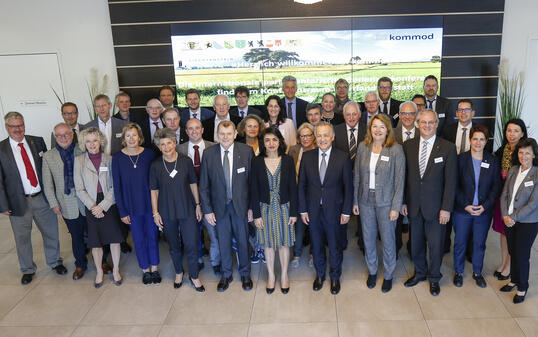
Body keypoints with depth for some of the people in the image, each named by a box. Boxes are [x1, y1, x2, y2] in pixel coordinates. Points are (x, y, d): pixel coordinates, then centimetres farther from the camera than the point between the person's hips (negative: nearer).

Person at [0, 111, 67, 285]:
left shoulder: (37, 142, 0)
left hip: (42, 198, 2)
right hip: (19, 202, -2)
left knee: (51, 232, 14)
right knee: (22, 238, 14)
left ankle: (54, 262, 37)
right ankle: (27, 269, 35)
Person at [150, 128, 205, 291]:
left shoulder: (186, 161, -4)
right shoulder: (156, 165, -4)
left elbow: (193, 184, 4)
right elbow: (154, 190, 2)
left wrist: (198, 205, 3)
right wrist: (155, 213, -1)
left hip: (187, 210, 0)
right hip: (166, 212, 1)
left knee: (191, 245, 0)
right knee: (173, 246, 14)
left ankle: (194, 276, 20)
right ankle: (179, 272, 36)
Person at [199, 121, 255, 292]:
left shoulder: (247, 151, -9)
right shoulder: (208, 153, -6)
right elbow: (204, 185, -2)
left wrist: (252, 207, -6)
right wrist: (207, 210, -4)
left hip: (241, 204, -1)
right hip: (219, 206, 1)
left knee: (243, 240, 13)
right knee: (223, 241, 14)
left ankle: (245, 274, 35)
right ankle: (226, 274, 35)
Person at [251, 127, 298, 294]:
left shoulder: (287, 161, -5)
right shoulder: (257, 162, -6)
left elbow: (293, 188, -2)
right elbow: (254, 190, -4)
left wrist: (293, 212, -4)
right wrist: (256, 214, -6)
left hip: (284, 207, 0)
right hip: (265, 208, 0)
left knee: (284, 242, 10)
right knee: (268, 243, 12)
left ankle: (284, 275, 29)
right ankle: (271, 275, 29)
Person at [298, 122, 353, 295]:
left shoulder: (343, 157, -8)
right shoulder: (307, 157, -2)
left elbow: (348, 186, -5)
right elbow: (302, 185, 2)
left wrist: (346, 211, -6)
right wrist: (303, 209, -1)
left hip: (333, 210, -2)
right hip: (313, 210, 2)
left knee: (334, 245, 13)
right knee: (317, 244, 16)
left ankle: (335, 277, 35)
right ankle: (319, 274, 39)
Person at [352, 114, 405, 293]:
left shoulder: (396, 149, -10)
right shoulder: (363, 147, 0)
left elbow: (400, 180, -9)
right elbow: (356, 176, 5)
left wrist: (396, 207, -11)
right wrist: (355, 201, 4)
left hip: (386, 202, -3)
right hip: (366, 200, 3)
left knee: (388, 240, 9)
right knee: (368, 238, 16)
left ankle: (388, 275, 31)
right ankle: (372, 271, 37)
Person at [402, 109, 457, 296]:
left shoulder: (448, 148, -7)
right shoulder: (408, 146, 1)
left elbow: (451, 181, -8)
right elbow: (404, 176, 5)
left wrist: (446, 208, -11)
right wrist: (402, 201, 2)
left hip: (435, 207, -2)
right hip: (413, 205, 3)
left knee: (435, 245, 10)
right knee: (416, 242, 16)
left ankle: (434, 278, 32)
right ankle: (420, 272, 39)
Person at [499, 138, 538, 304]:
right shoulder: (513, 170, 3)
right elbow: (504, 195, 5)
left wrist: (513, 217, -13)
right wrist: (505, 215, -6)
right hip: (509, 220, 5)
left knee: (522, 255, 3)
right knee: (512, 252, 15)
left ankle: (522, 288, 22)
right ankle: (514, 280, 35)